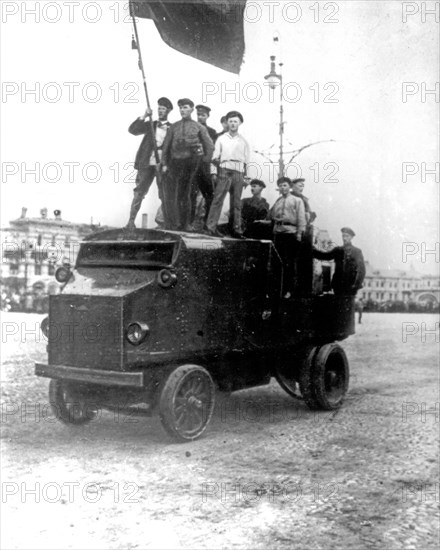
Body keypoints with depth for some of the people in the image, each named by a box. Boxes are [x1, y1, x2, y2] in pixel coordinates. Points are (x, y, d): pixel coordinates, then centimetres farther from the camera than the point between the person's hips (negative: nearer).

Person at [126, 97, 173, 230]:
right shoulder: (150, 125, 13)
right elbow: (132, 130, 2)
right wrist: (144, 117, -8)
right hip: (147, 164, 1)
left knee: (165, 195, 1)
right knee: (139, 192, -2)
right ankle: (131, 221, -1)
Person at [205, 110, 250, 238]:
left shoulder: (243, 141, 15)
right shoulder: (221, 139, 12)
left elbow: (246, 161, 14)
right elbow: (215, 157, 10)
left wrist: (244, 177, 6)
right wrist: (217, 161, -11)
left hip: (238, 172, 2)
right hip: (224, 171, -2)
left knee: (237, 202, -1)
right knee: (218, 198, -12)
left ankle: (236, 229, 1)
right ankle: (211, 227, -16)